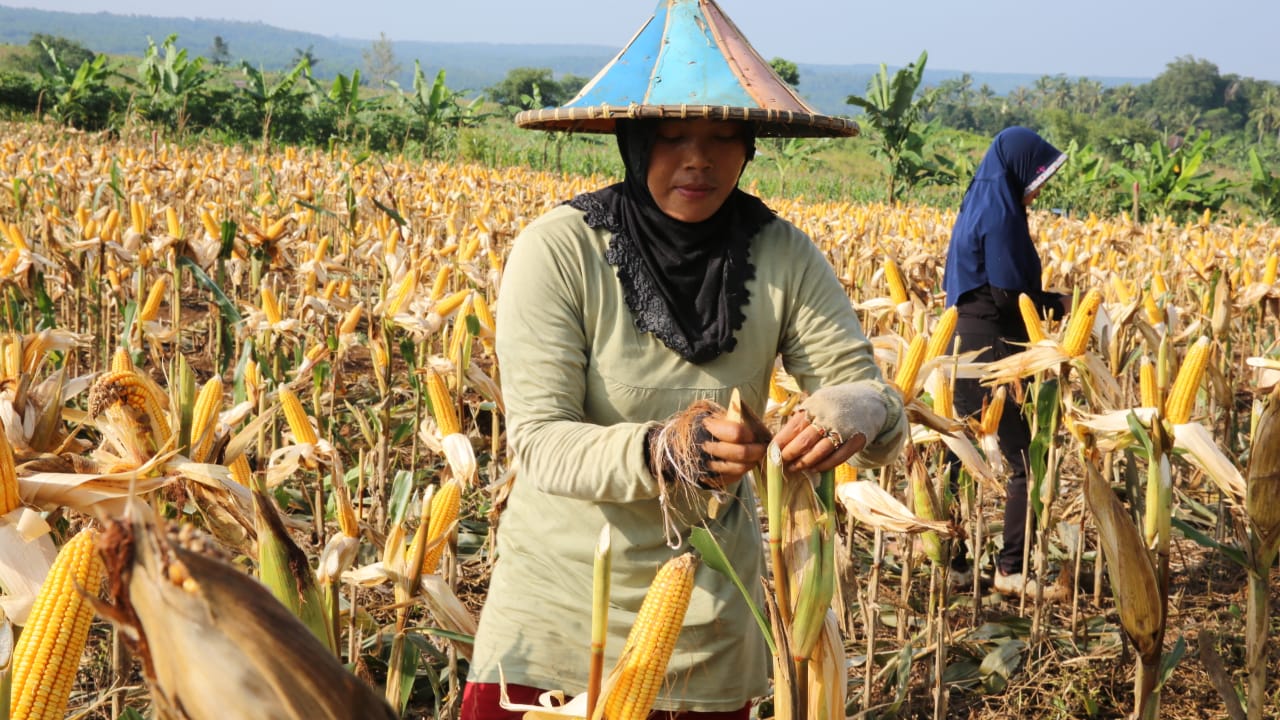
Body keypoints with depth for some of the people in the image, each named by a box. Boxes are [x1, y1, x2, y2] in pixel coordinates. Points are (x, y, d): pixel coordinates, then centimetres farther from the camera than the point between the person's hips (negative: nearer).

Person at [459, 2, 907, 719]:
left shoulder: (784, 258, -7)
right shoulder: (558, 251, -15)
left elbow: (874, 392, -9)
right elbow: (539, 441, -18)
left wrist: (858, 413, -33)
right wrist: (658, 451, -37)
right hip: (559, 599, -2)